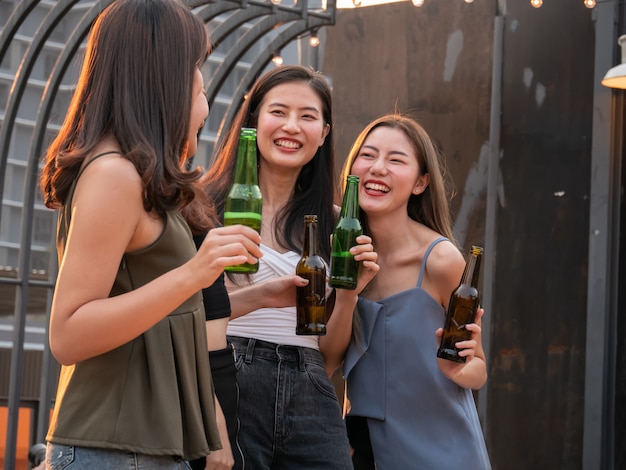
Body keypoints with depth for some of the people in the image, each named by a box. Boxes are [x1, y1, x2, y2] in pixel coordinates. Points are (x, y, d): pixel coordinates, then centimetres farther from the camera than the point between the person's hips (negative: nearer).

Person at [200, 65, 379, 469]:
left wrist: (349, 295, -4)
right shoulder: (214, 204, 0)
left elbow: (329, 350, 13)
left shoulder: (331, 224, 12)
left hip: (310, 401, 4)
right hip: (230, 389, -3)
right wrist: (260, 295, -22)